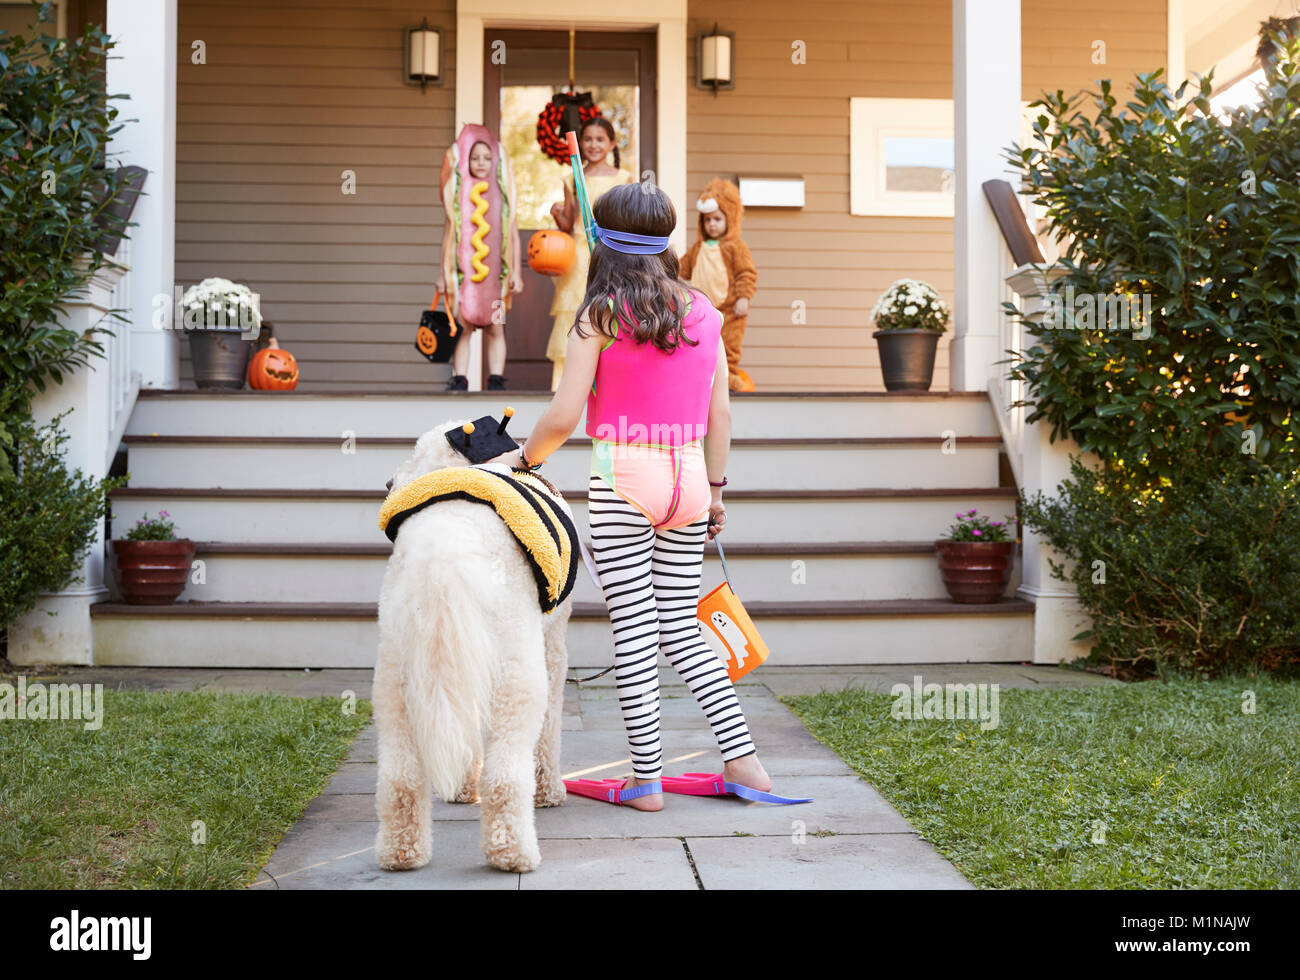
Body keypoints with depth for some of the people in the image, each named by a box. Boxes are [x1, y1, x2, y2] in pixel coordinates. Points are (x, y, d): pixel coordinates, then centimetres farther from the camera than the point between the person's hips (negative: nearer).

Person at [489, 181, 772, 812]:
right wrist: (714, 489, 19)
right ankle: (743, 759, 9)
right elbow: (721, 416, 10)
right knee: (680, 630, 13)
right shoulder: (703, 313, 8)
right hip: (687, 477, 5)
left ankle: (647, 780, 6)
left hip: (622, 477, -5)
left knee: (633, 634, 1)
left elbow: (563, 417, -9)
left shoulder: (600, 316, -6)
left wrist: (521, 458, 8)